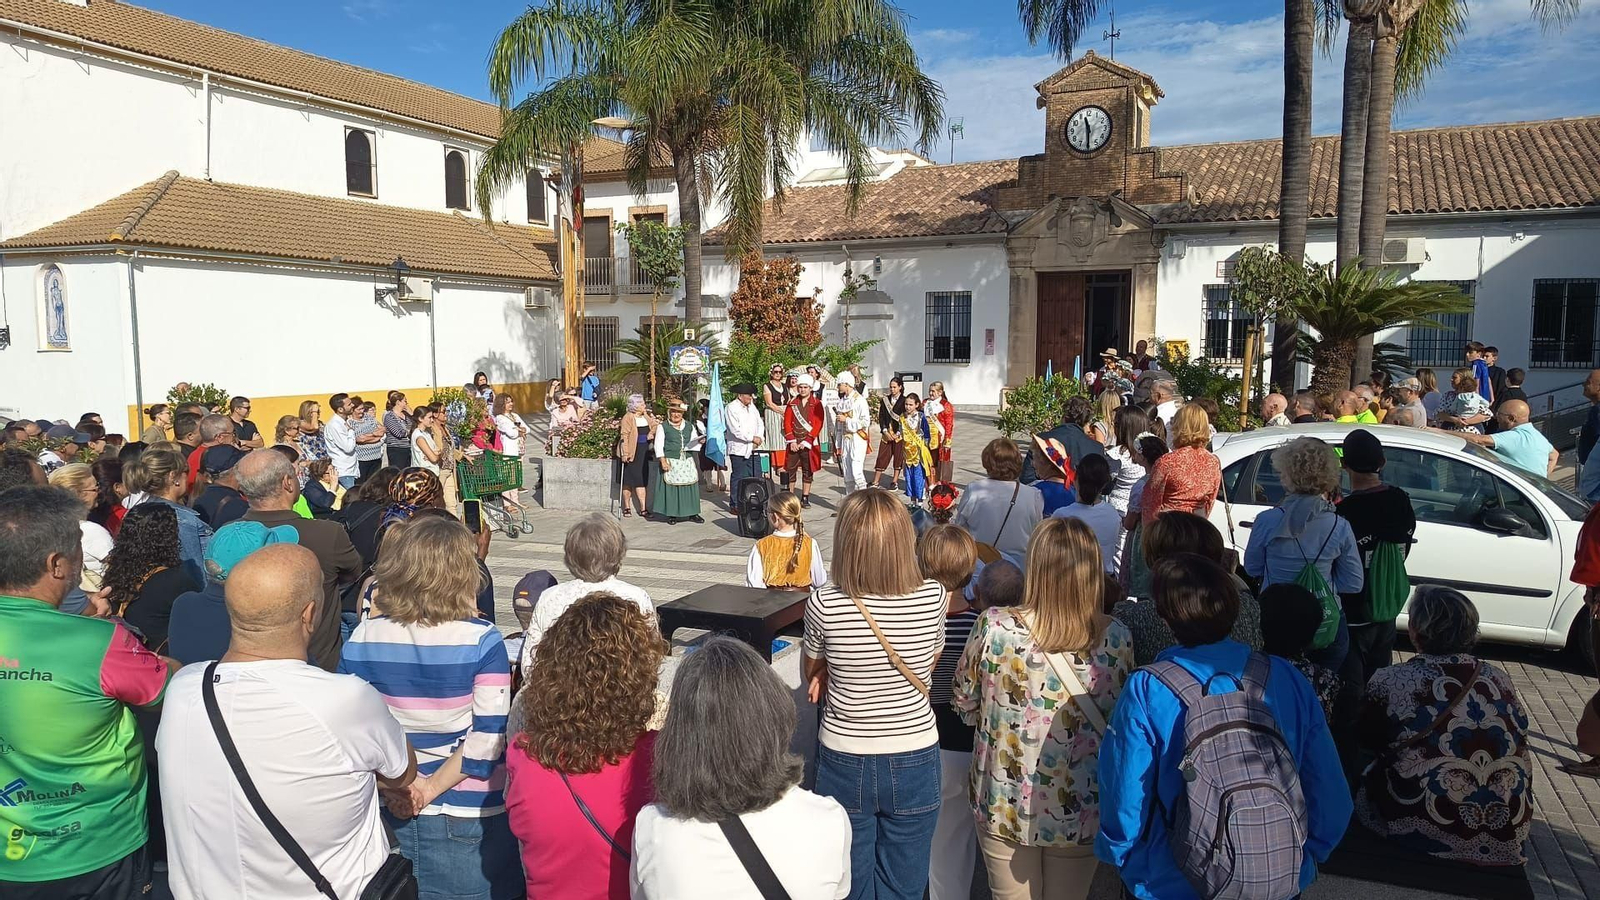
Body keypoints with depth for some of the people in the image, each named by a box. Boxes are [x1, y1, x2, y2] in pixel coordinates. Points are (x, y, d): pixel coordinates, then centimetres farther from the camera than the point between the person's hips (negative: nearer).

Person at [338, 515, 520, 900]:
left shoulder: (363, 637, -7)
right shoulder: (481, 640, -17)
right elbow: (488, 737, -19)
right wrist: (432, 787, -11)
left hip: (391, 809, 3)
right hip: (469, 813, -3)